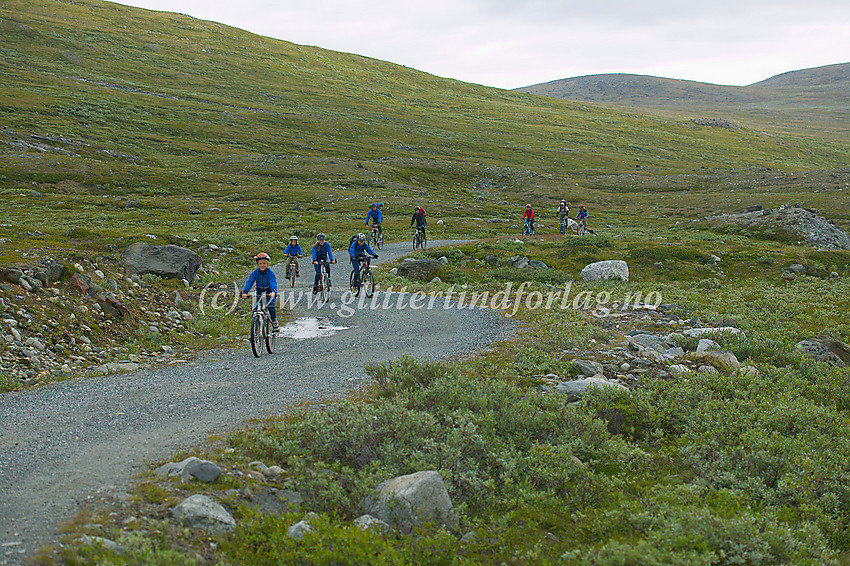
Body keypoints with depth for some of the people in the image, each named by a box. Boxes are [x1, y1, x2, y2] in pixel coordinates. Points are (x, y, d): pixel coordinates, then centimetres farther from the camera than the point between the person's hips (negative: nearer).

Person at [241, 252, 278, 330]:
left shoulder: (270, 273, -18)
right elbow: (249, 282, -19)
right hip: (259, 293, 3)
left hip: (269, 293, -3)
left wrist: (273, 292, -52)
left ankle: (274, 322, -3)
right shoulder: (255, 273, -11)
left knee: (270, 306, -24)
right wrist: (245, 292, -35)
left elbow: (273, 283, -32)